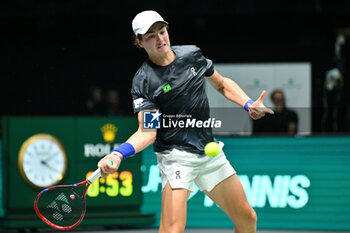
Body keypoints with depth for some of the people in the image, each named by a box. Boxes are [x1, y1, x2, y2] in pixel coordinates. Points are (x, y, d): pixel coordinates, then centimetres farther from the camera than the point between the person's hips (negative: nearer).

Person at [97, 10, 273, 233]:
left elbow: (223, 84, 20)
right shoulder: (143, 81, -11)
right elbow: (147, 132, -17)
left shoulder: (192, 54, 4)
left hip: (210, 152, 6)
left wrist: (248, 104, 4)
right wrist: (118, 154, -35)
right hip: (176, 157, -6)